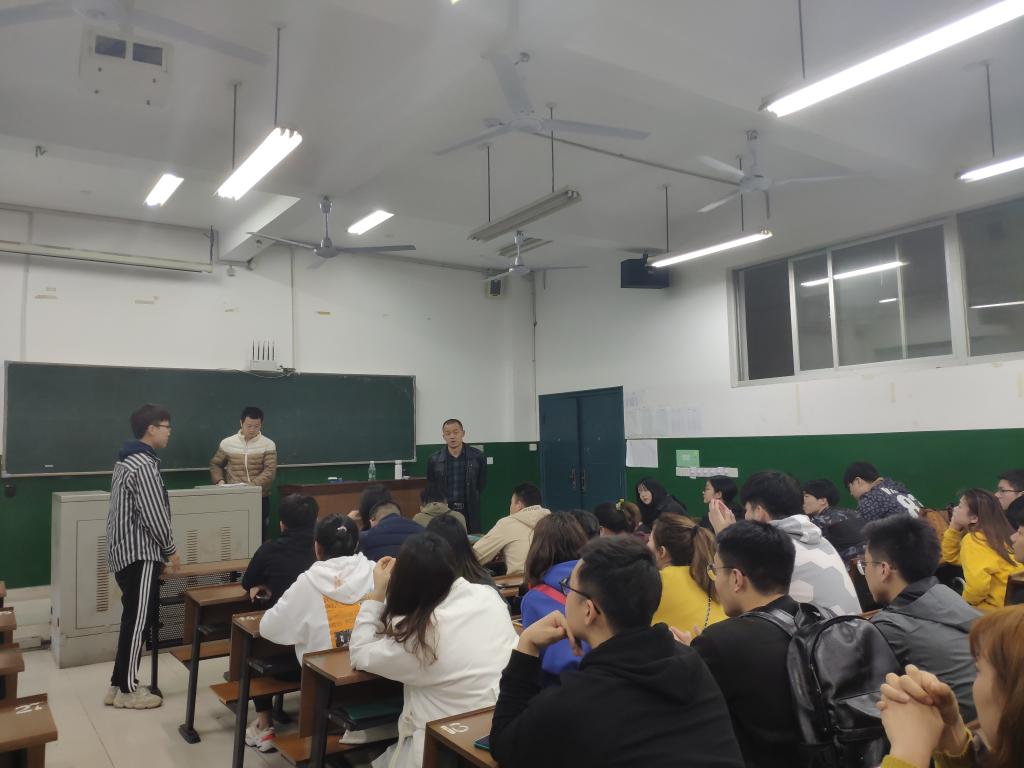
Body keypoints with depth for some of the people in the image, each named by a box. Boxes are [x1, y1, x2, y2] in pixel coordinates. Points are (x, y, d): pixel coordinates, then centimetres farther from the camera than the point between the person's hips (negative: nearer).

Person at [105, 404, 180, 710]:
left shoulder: (127, 459, 14)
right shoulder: (144, 464, -18)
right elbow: (153, 515, -20)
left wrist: (163, 548, 20)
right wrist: (171, 549, -7)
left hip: (124, 551, 10)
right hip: (140, 554, -10)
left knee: (133, 619, 15)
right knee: (139, 621, -1)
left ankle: (119, 684, 22)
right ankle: (127, 690, 8)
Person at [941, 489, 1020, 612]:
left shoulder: (972, 540, -19)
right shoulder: (993, 535, 8)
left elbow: (978, 585, -32)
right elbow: (952, 556, 20)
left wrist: (964, 601, -11)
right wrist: (954, 527, 5)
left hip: (1000, 609, -8)